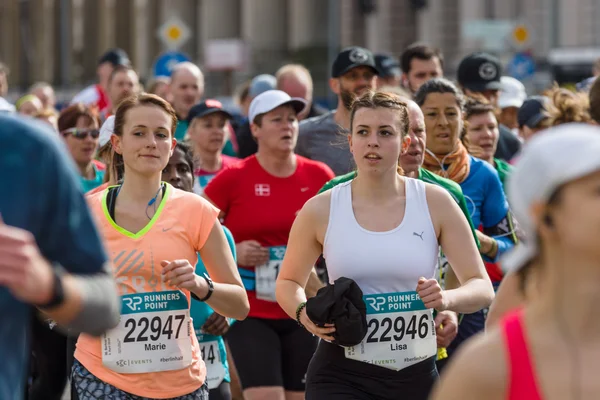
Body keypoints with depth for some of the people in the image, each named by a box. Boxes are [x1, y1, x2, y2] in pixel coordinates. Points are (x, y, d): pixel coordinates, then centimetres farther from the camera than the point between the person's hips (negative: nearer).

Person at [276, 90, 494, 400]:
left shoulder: (435, 203, 0)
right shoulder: (321, 210, -2)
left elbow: (482, 288, 1)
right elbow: (288, 282, 13)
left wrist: (447, 299, -22)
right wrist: (304, 313, -9)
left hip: (415, 374, 2)